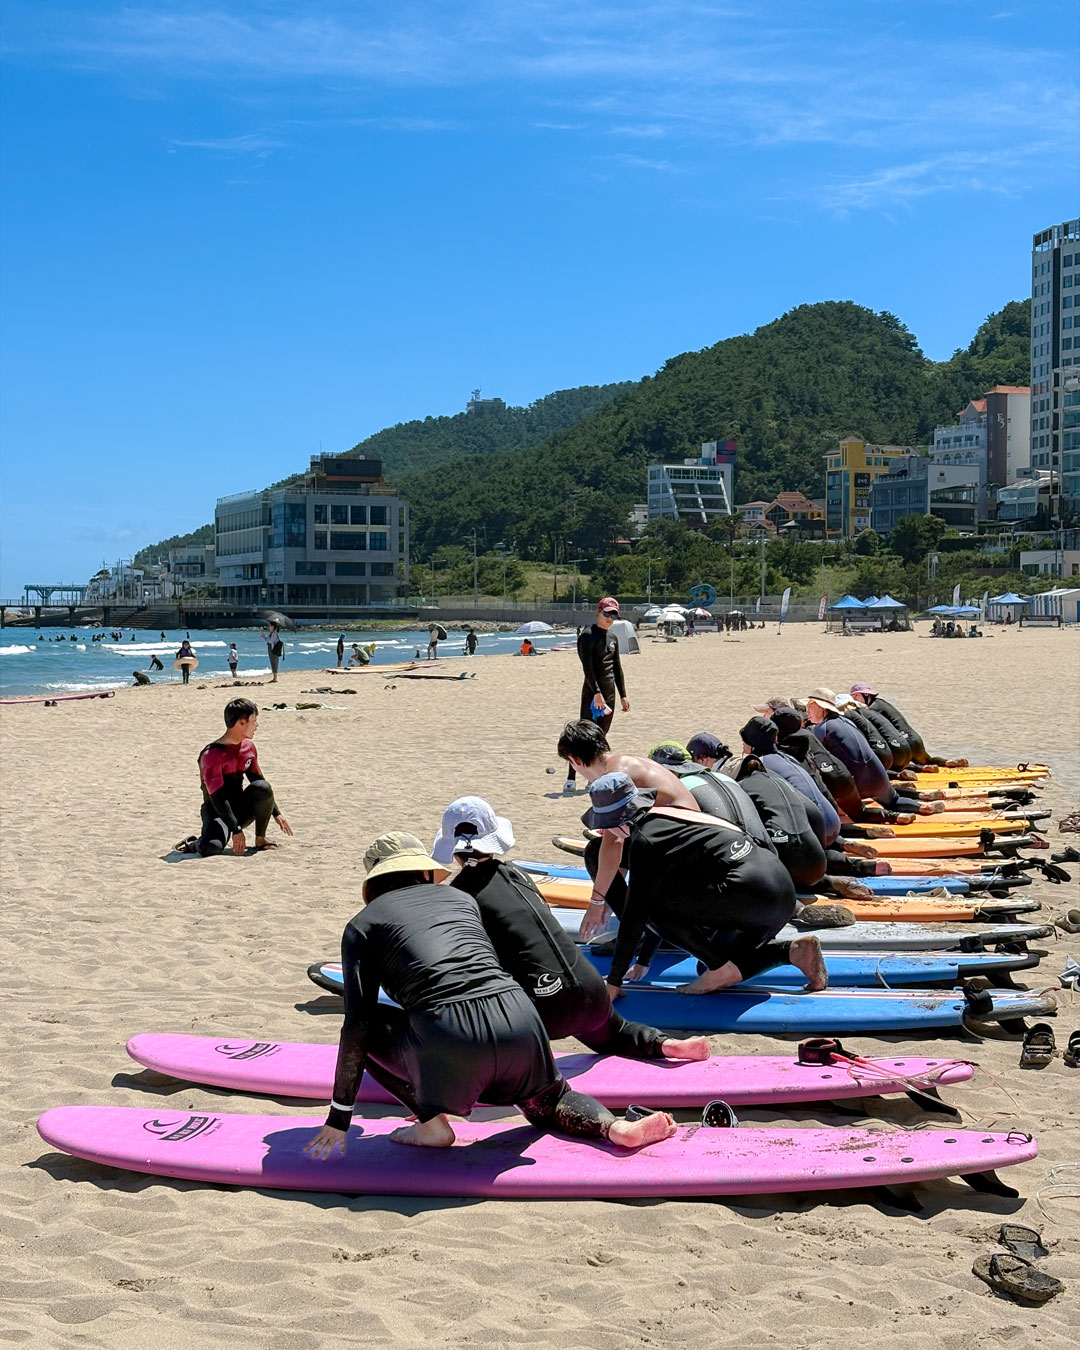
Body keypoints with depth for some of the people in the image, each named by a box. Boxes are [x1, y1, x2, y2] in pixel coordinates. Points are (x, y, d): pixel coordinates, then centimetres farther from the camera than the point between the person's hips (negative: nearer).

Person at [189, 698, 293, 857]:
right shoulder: (212, 754, -20)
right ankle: (199, 842, 3)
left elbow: (258, 780, 16)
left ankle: (260, 840, -8)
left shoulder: (248, 746, 5)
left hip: (241, 809, 6)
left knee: (263, 788, -25)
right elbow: (217, 797, -23)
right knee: (210, 848, -36)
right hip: (217, 812, -6)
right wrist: (236, 830, -26)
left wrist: (276, 814, 13)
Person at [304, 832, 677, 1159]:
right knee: (546, 1103, 32)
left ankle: (432, 1122, 9)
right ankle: (617, 1127, 3)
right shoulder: (460, 896, 28)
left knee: (367, 1029, 23)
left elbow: (357, 1023, 9)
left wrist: (339, 1117, 14)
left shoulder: (362, 925, 15)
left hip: (449, 1041, -4)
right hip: (520, 1022, 5)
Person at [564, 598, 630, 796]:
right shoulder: (587, 636, -7)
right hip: (592, 691, -7)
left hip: (609, 692, 7)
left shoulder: (613, 638, 16)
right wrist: (597, 692, -26)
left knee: (601, 736, 10)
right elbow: (587, 666, -16)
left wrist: (623, 695, 18)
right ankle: (571, 780, -12)